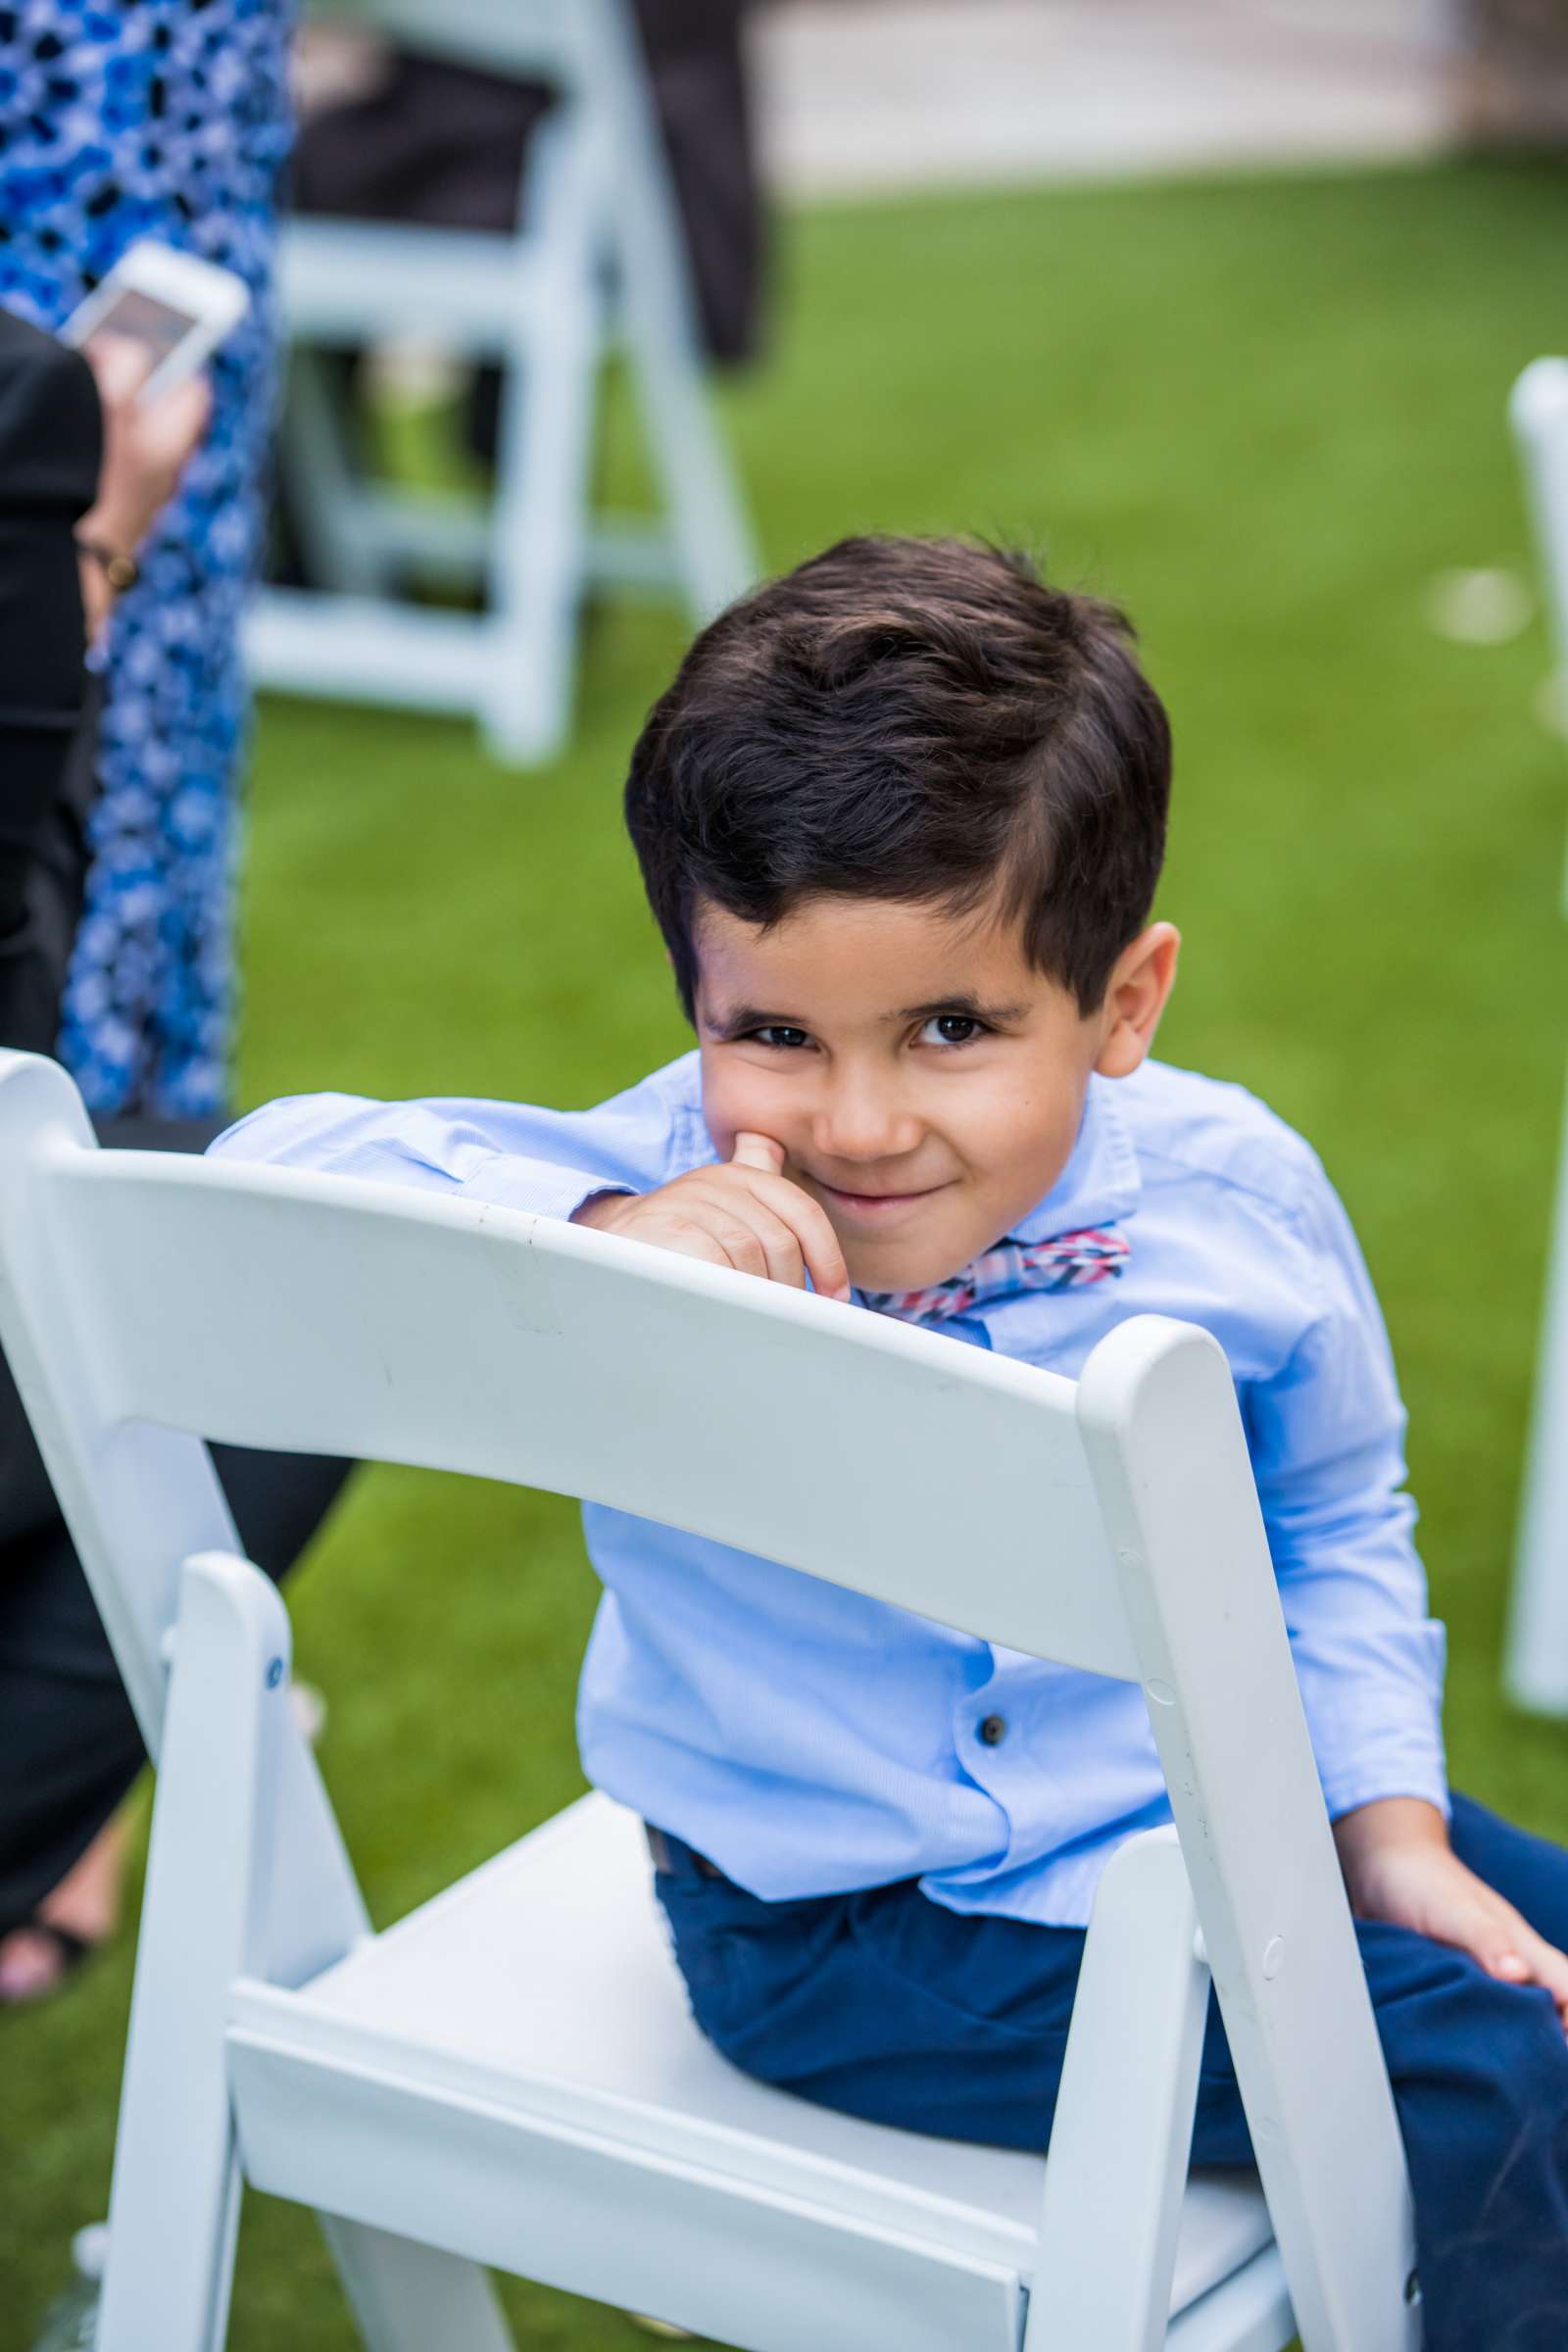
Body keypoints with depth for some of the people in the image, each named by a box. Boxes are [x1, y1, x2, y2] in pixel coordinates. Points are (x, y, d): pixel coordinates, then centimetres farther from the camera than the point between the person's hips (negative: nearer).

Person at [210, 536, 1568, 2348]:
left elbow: (1330, 1532, 6)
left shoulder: (1233, 1198, -10)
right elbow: (276, 1183, -29)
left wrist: (1386, 1824, -1)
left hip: (1209, 1799, 5)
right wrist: (605, 1245, -40)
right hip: (850, 1922, -5)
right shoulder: (654, 1200, -20)